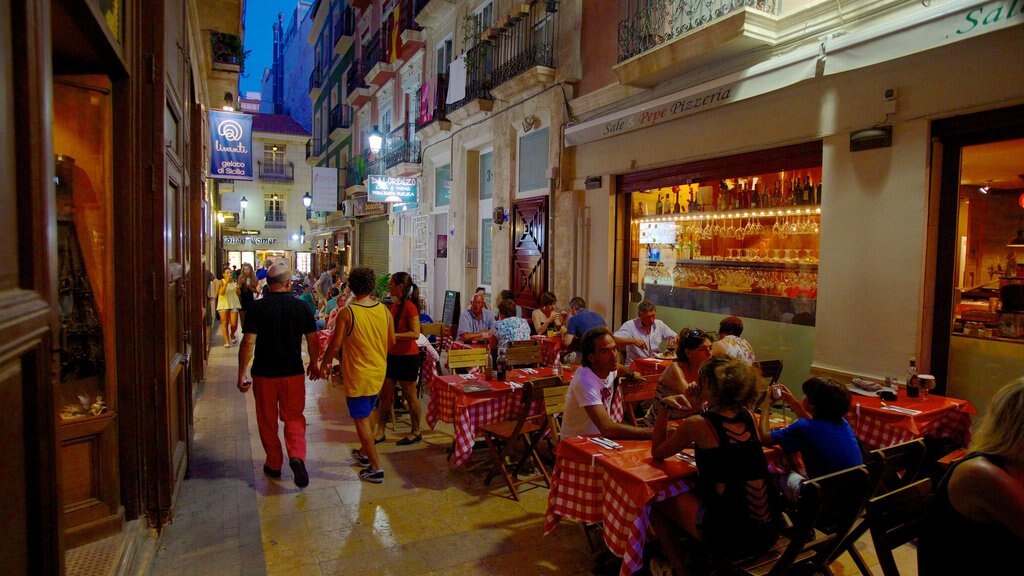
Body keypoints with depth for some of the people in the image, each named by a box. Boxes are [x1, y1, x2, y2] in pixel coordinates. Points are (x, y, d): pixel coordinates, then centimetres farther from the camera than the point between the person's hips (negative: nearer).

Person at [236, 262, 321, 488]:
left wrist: (242, 373, -5)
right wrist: (313, 364, 15)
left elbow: (248, 342, -13)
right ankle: (297, 456, -10)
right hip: (293, 372, 1)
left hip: (264, 373, -1)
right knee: (294, 417, 11)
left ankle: (274, 464, 26)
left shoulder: (258, 307, -9)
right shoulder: (301, 307, -4)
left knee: (268, 420, 15)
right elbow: (313, 340, 0)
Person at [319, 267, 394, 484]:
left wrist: (324, 362, 6)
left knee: (361, 419, 4)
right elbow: (392, 341, 6)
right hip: (379, 372, 5)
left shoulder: (346, 313, -18)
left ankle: (376, 468, 6)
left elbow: (335, 345, -13)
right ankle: (364, 452, 41)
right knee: (367, 413, 25)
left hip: (357, 374, -5)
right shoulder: (384, 310, -5)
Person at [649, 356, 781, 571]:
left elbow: (657, 453, 3)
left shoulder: (698, 424, -14)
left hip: (733, 537, -6)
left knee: (658, 500, 16)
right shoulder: (747, 415, 3)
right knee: (695, 492, 30)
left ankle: (678, 567, 26)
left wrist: (664, 407, 4)